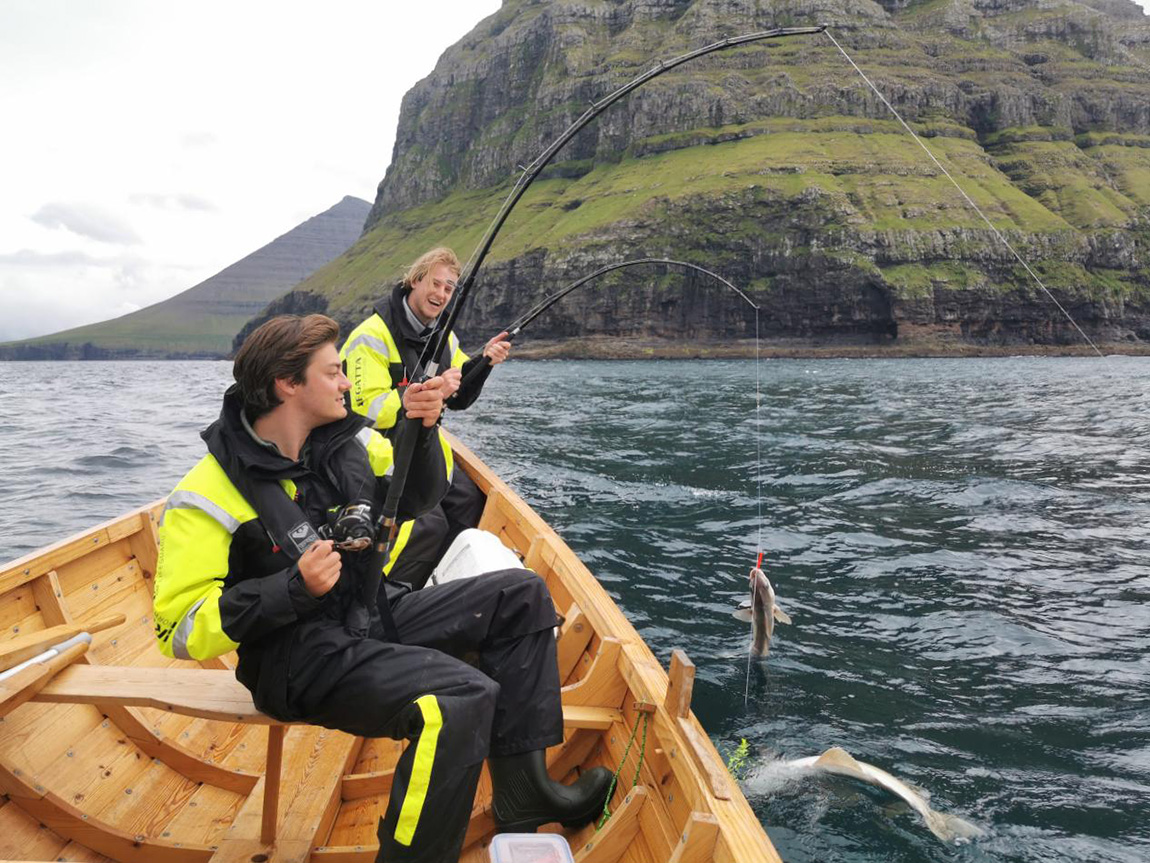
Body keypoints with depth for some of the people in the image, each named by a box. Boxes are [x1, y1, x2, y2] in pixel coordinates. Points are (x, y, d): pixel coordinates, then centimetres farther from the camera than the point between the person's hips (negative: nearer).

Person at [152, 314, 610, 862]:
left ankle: (521, 793, 2)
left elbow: (416, 499, 16)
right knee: (462, 697, -32)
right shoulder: (208, 496, -14)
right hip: (300, 660, -8)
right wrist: (296, 588, -26)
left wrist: (421, 430, -4)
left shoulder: (348, 440, 4)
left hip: (374, 617, 8)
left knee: (520, 596, 0)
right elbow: (180, 629, -14)